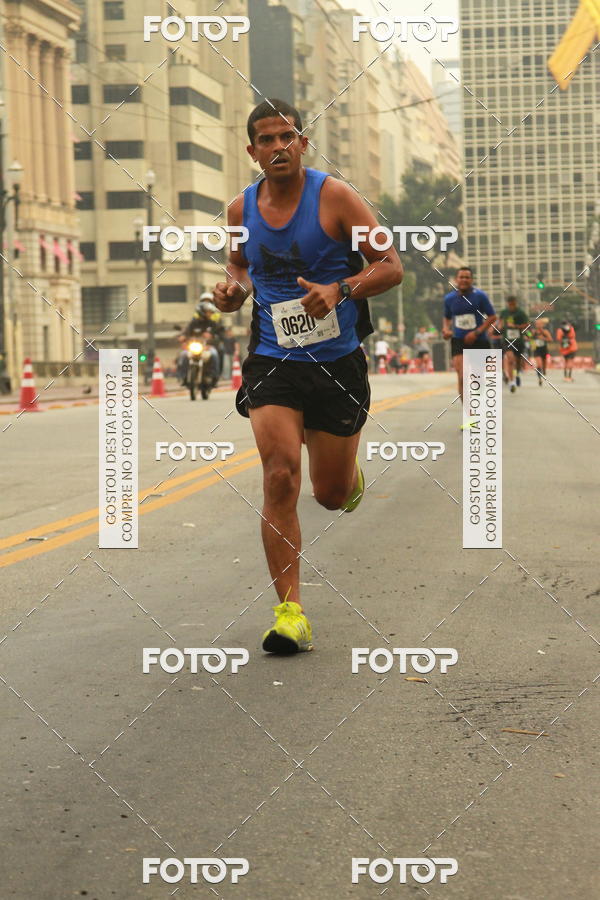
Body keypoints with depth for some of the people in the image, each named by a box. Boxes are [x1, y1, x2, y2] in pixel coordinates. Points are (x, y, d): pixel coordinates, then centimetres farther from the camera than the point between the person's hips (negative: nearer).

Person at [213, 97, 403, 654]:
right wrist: (232, 289, 1)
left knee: (331, 495, 8)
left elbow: (391, 267, -6)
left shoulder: (333, 197, -8)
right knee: (280, 478, -17)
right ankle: (290, 610, -13)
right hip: (272, 360, 1)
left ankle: (349, 474, 48)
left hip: (337, 361, -1)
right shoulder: (241, 210, 3)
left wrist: (340, 290, -23)